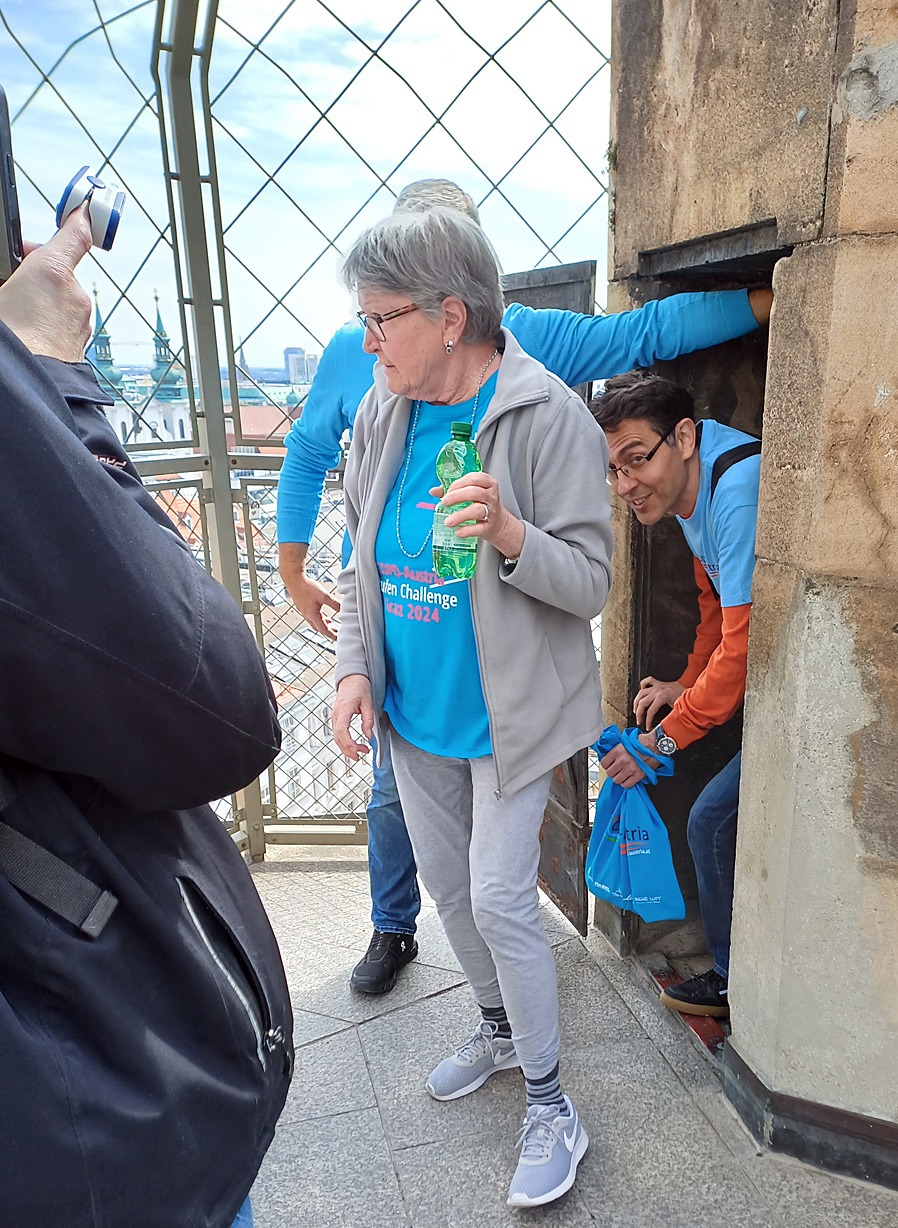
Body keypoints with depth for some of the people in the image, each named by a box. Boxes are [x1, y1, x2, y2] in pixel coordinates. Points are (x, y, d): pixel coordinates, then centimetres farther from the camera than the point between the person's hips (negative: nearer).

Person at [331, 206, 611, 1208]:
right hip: (411, 710, 6)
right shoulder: (381, 412, -1)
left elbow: (591, 581, -16)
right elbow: (361, 559, 8)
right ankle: (498, 1028, 46)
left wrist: (508, 533, -35)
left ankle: (550, 1104, 25)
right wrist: (354, 669, -2)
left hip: (504, 714, -6)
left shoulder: (549, 417, -17)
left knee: (498, 899, -1)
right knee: (446, 886, 19)